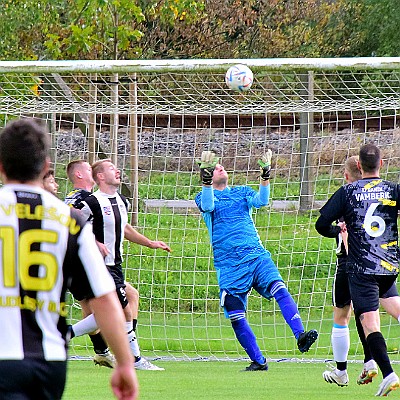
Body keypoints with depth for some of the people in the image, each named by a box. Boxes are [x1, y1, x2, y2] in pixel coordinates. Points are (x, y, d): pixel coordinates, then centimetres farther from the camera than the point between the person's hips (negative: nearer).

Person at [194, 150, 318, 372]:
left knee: (279, 289, -24)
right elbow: (208, 206, -15)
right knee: (236, 316, -5)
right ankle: (258, 361, 8)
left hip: (256, 255, 2)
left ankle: (300, 335, -35)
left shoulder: (242, 192, 18)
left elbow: (260, 201, -1)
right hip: (228, 264, -2)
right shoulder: (204, 197, 9)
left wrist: (265, 175, -13)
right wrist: (206, 178, -26)